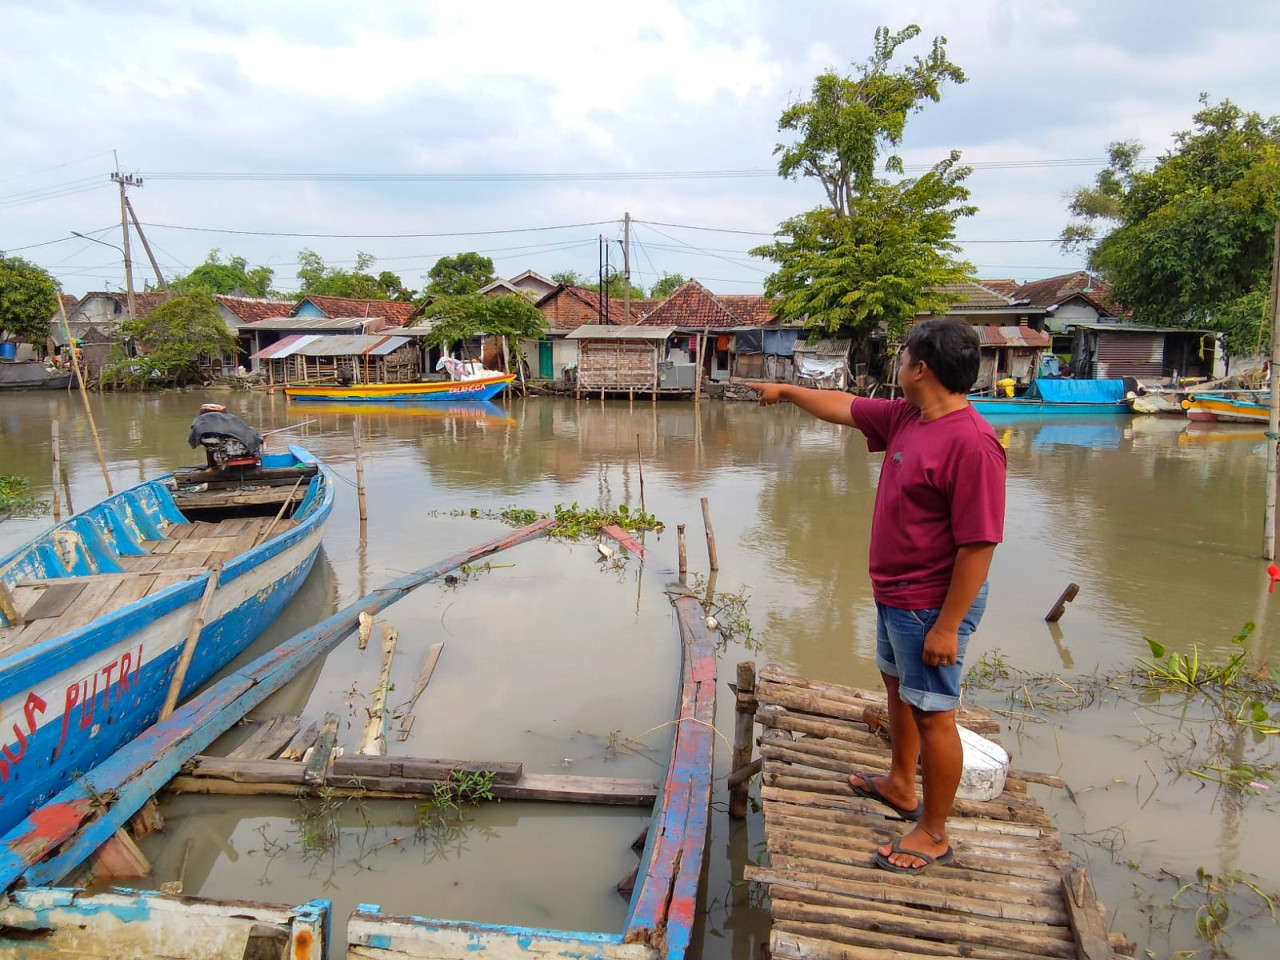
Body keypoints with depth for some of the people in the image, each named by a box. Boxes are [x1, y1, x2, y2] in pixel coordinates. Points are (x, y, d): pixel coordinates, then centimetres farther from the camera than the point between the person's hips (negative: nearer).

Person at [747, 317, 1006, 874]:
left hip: (932, 605, -10)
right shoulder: (905, 417, 1)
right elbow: (842, 407, 18)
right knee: (897, 687, 25)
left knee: (932, 714, 4)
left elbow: (979, 543, -27)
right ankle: (899, 787, 47)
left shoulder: (971, 442, -27)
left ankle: (933, 834, 22)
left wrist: (947, 625, -25)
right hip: (895, 596, 10)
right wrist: (785, 391, 27)